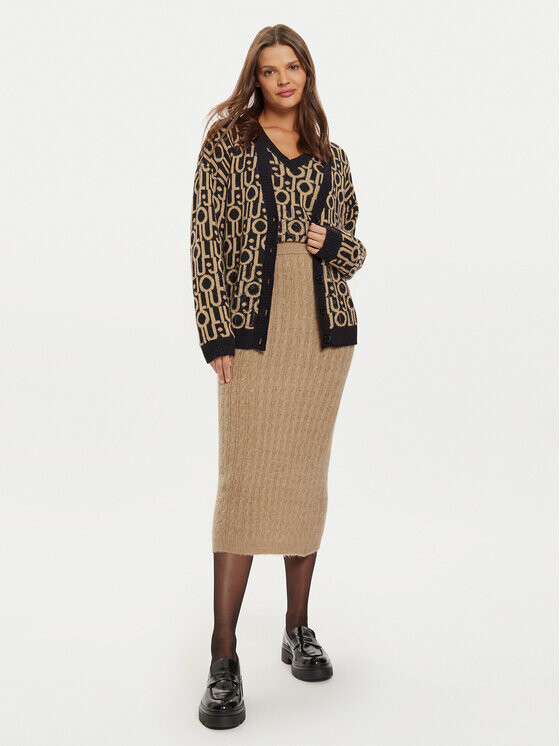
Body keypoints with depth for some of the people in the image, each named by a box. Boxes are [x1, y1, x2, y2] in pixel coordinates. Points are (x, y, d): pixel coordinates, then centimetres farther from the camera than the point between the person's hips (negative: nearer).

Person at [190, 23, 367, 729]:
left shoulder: (331, 157, 17)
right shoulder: (226, 145, 6)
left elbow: (354, 249, 20)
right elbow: (206, 243, -1)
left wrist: (332, 240, -4)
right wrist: (217, 335, -10)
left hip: (325, 330, 4)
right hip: (254, 331, -3)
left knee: (307, 478, 8)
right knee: (244, 481, -7)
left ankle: (298, 629, 23)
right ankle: (223, 662, 2)